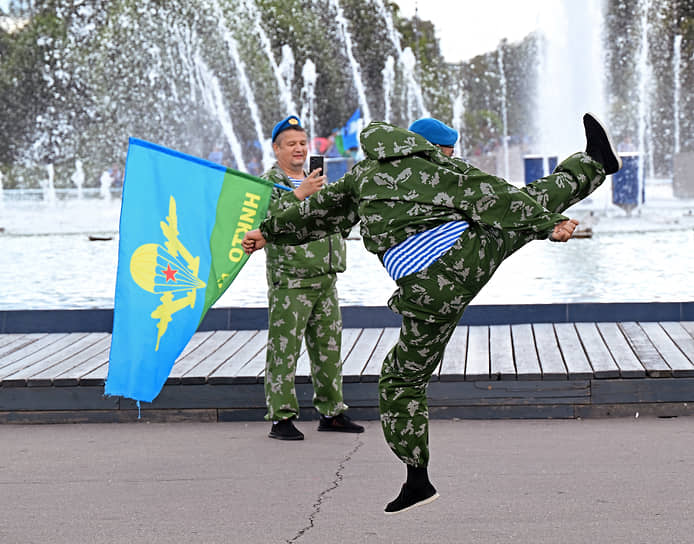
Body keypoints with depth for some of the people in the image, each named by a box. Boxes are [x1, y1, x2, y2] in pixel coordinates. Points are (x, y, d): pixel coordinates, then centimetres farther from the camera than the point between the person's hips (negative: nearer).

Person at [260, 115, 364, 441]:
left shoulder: (316, 182, 22)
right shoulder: (269, 182, -1)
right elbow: (266, 218, -22)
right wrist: (299, 193, -27)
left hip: (326, 279, 7)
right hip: (289, 281, -7)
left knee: (329, 347, 11)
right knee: (284, 349, -7)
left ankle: (331, 412, 19)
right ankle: (281, 417, -3)